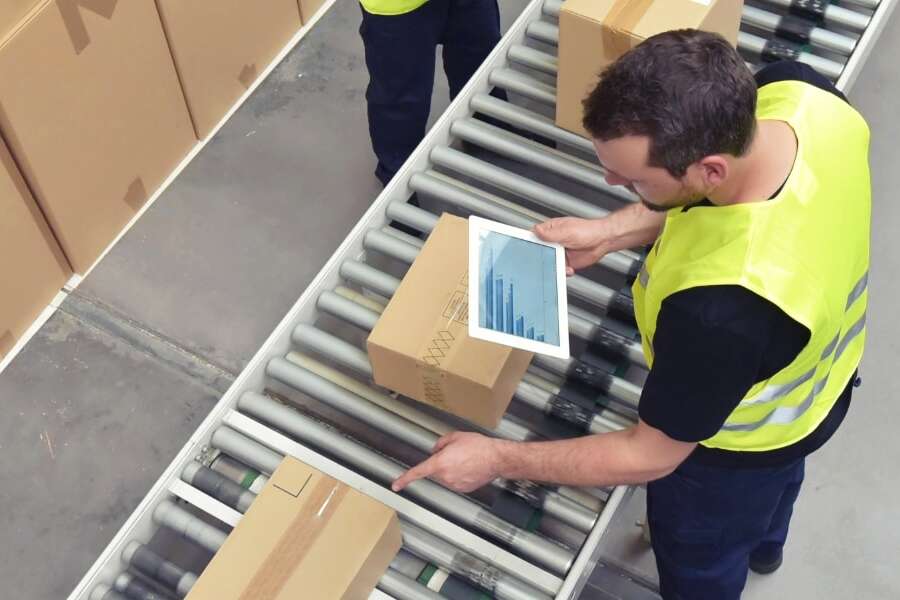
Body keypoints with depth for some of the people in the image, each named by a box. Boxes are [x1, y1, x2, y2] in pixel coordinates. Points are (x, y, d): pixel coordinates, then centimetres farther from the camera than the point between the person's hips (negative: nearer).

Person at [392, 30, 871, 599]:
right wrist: (610, 232, -12)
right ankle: (762, 542, 75)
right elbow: (734, 192, -5)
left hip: (734, 447, -7)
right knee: (775, 476, 41)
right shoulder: (797, 91, -30)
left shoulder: (722, 310, -50)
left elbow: (652, 456, -31)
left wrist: (498, 458, -23)